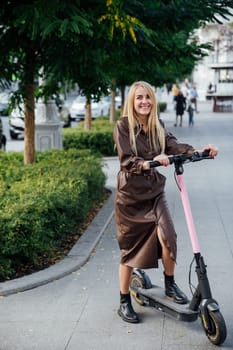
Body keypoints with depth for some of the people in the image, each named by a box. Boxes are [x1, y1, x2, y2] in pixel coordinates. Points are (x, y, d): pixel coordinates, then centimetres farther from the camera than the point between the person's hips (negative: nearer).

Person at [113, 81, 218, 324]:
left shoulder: (157, 126, 5)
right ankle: (124, 302, 21)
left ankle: (170, 284, 14)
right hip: (130, 194, -4)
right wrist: (149, 163, -39)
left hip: (154, 192, 4)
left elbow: (173, 145, -10)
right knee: (130, 248, 5)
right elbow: (126, 161, -19)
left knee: (167, 237, -13)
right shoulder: (123, 126, -10)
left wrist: (200, 151, -28)